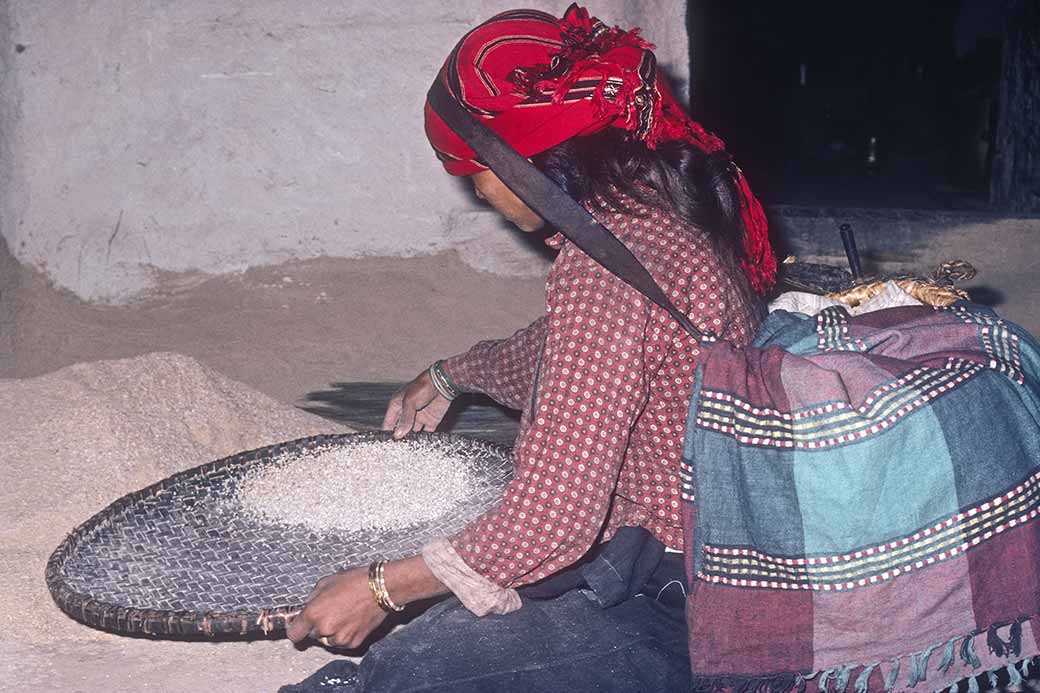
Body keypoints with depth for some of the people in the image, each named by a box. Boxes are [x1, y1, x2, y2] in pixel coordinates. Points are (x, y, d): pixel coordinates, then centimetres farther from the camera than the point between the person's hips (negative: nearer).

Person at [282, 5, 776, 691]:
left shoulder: (606, 264, -25)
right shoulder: (656, 210, 7)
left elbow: (555, 515, -29)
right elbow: (558, 354, 28)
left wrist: (382, 589, -18)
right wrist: (450, 376, 43)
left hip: (663, 609, -11)